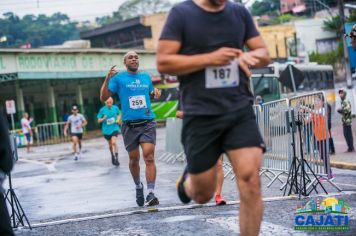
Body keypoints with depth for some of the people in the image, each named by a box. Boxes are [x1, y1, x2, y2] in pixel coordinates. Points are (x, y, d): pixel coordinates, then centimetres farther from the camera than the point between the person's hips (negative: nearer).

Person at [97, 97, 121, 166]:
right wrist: (103, 119, -22)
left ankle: (116, 157, -17)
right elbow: (98, 120, -2)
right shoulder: (102, 110, -7)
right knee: (110, 145, 14)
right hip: (106, 130, 1)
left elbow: (119, 114, 17)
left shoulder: (115, 108, -3)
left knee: (114, 142, -22)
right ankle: (113, 156, 39)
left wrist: (118, 119, -3)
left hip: (114, 128, -1)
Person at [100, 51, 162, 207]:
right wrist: (107, 79, -13)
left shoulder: (146, 77, 13)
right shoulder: (119, 78, 3)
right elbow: (103, 97, 0)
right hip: (129, 125, -1)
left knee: (149, 157, -14)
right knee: (134, 159, 8)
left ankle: (151, 194, -18)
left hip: (147, 123, 1)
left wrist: (156, 93, 8)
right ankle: (138, 187, 33)